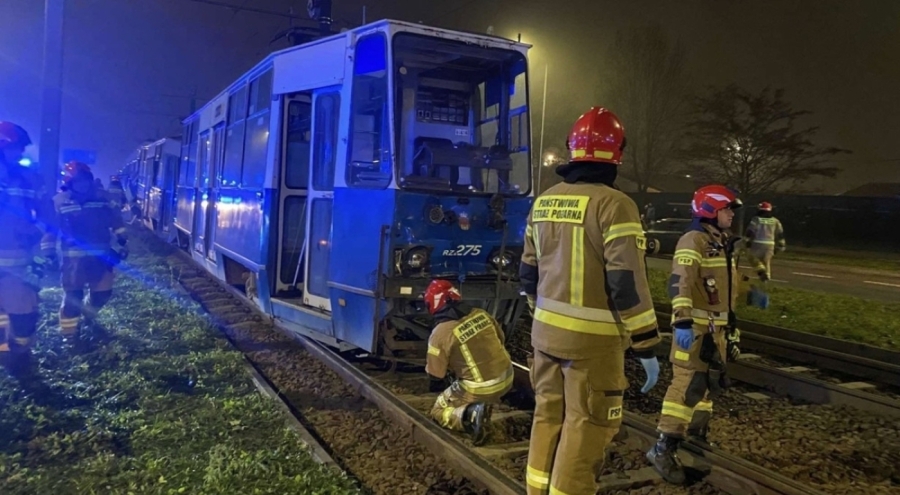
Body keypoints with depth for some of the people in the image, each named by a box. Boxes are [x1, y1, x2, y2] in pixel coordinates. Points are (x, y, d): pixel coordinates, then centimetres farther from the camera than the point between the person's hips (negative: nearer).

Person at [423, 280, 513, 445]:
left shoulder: (440, 333, -14)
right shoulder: (481, 314, 1)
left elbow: (435, 373, -7)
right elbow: (500, 339, 16)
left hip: (481, 389, -6)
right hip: (506, 378, 6)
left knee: (438, 411, 17)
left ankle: (470, 415, -10)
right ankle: (484, 407, 14)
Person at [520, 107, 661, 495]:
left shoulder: (544, 202, 6)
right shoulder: (614, 205, -16)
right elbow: (628, 283, -19)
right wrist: (646, 346, -11)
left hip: (546, 332, 7)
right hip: (593, 340, -7)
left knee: (548, 416, 19)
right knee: (586, 428, 6)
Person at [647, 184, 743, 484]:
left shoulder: (722, 243, 17)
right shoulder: (694, 241, -14)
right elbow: (680, 284, -25)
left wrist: (730, 329, 27)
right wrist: (683, 322, -35)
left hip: (716, 326, 10)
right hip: (695, 326, -10)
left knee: (711, 383, 18)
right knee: (689, 385, -14)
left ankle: (697, 435, 34)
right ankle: (664, 448, -9)